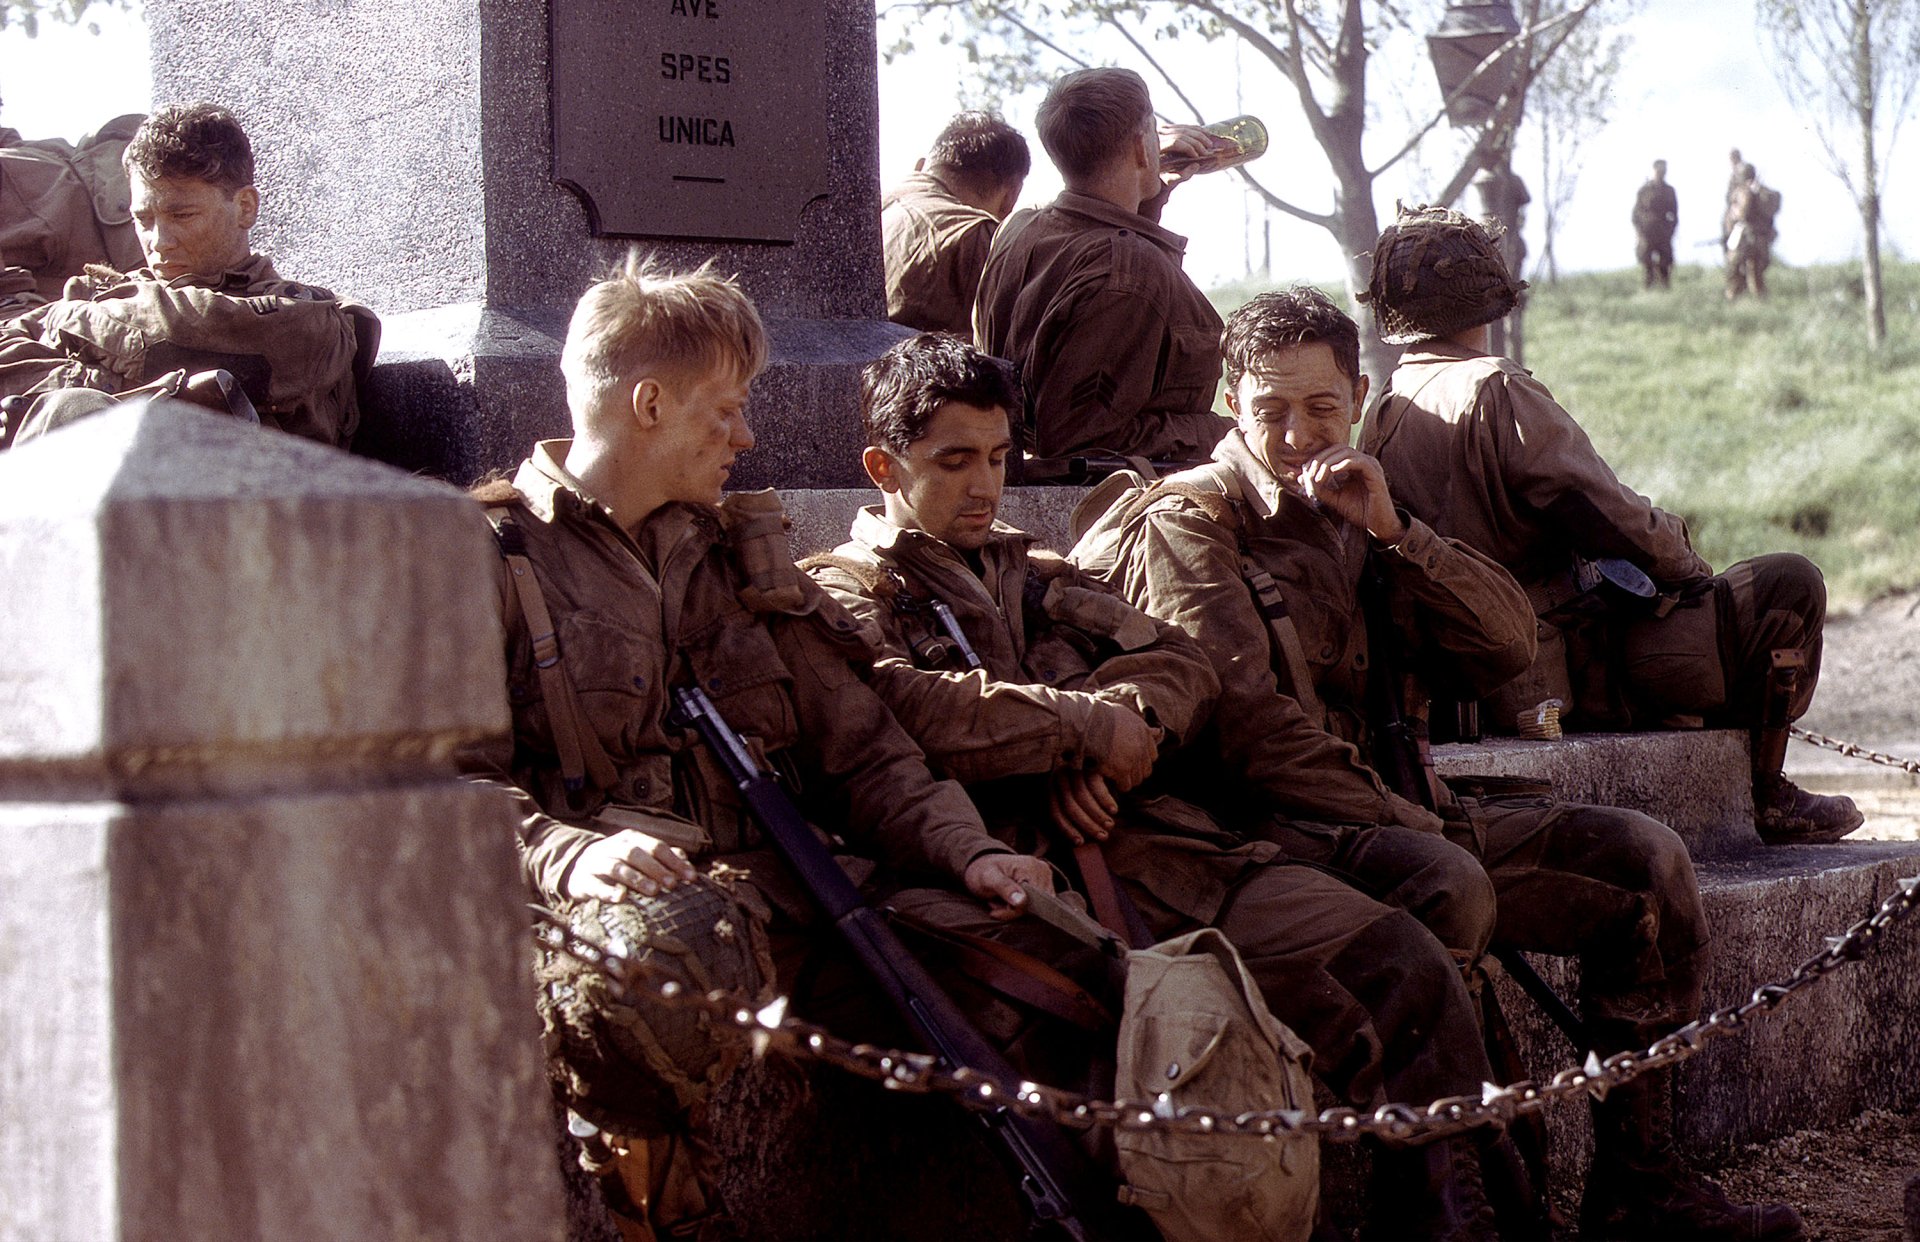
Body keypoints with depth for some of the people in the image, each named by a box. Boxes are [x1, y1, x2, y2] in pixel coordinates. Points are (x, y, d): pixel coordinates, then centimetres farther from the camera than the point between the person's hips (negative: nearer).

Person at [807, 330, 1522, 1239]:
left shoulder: (1033, 574, 31)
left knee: (1404, 962, -12)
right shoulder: (844, 594, 11)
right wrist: (1087, 727, -6)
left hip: (1145, 838, 7)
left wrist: (1106, 738, -4)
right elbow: (897, 708, -12)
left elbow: (1178, 664, 18)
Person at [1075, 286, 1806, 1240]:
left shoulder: (1358, 516, 20)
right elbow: (1245, 714, -14)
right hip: (1290, 833, -8)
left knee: (1645, 856, -5)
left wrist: (1393, 529, -3)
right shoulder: (1188, 519, -1)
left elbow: (1508, 647, 9)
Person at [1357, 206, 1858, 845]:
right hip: (1571, 677, -9)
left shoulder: (1381, 418, 9)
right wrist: (1688, 565, 3)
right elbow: (1610, 516, -18)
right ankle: (1760, 796, 11)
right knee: (1788, 585, 1)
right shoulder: (1496, 390, -17)